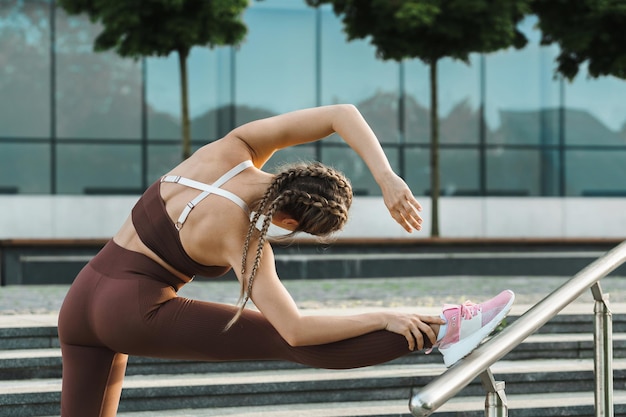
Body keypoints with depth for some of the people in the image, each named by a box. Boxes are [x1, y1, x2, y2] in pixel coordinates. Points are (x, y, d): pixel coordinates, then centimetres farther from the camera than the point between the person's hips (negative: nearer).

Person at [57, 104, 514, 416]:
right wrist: (384, 318, -16)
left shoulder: (234, 148, -6)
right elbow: (296, 330, -21)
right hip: (137, 314, -7)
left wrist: (388, 180, -19)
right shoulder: (245, 241, -18)